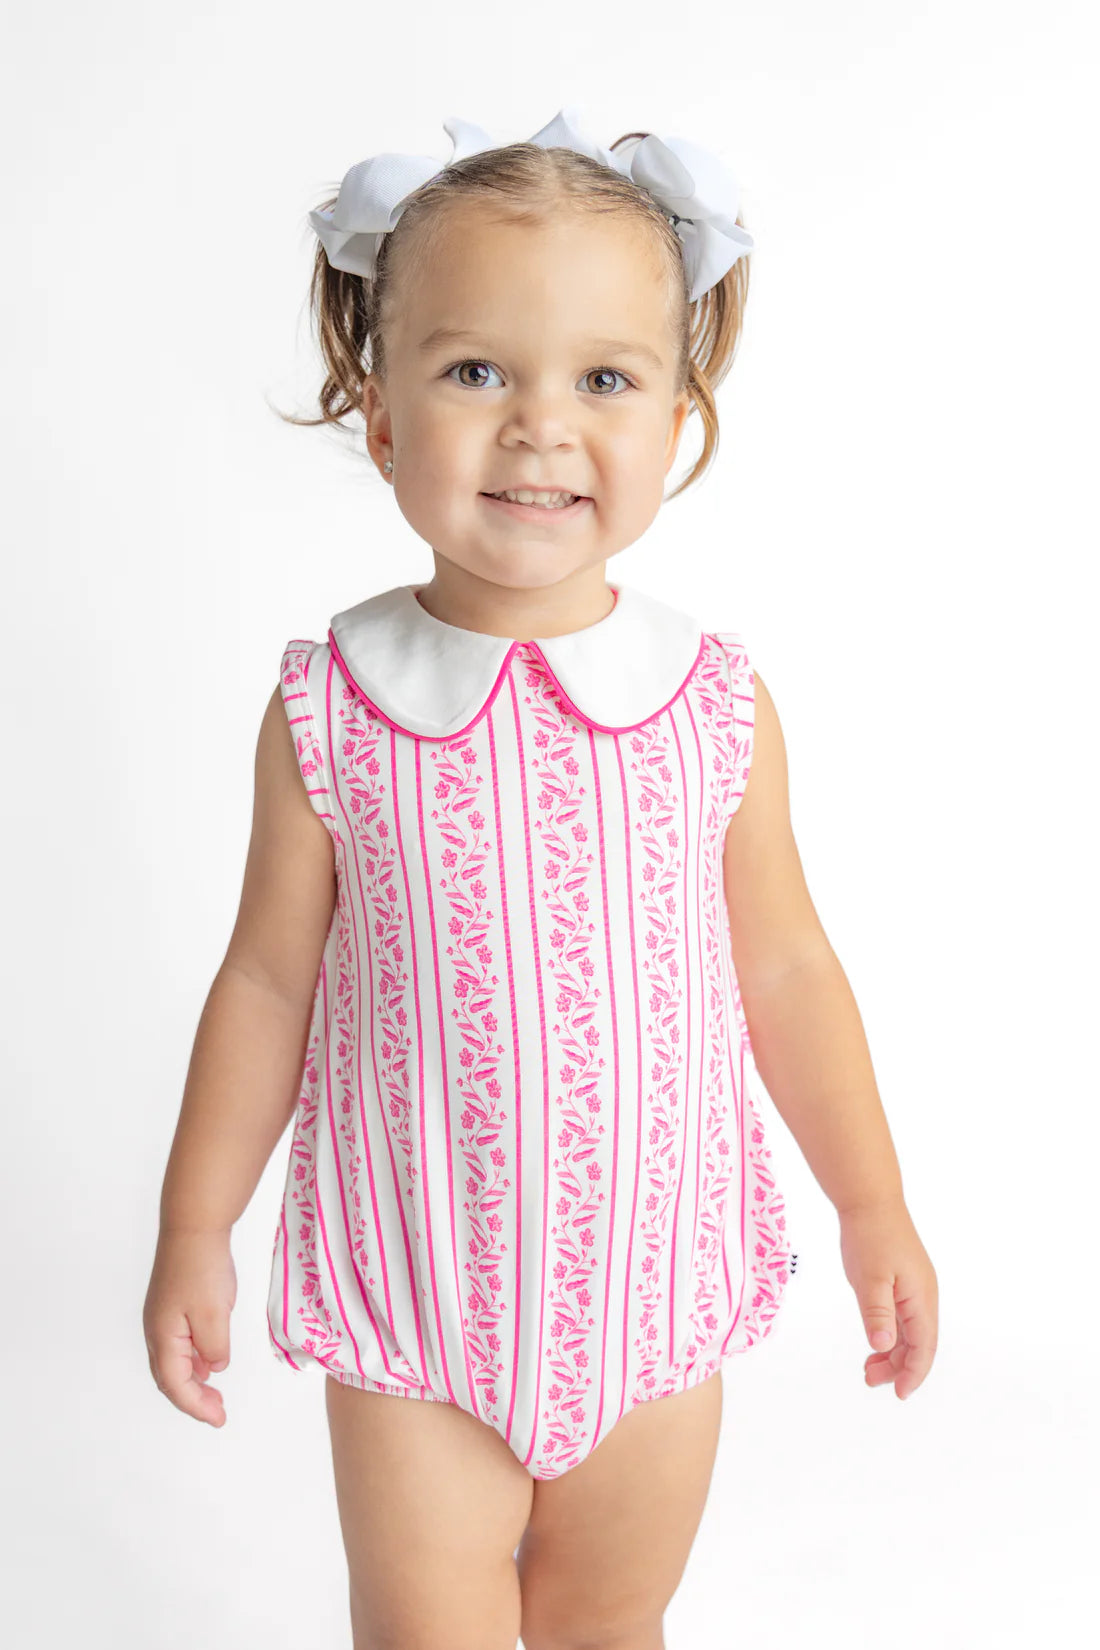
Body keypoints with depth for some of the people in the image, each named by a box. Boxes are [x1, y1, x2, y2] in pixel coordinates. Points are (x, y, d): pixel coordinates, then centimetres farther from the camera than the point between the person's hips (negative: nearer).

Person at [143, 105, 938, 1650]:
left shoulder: (718, 701, -9)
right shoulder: (328, 711, -12)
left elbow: (784, 969, 1)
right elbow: (268, 979, -2)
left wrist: (875, 1207, 8)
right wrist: (194, 1229, 3)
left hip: (653, 1287, 2)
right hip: (413, 1293, -1)